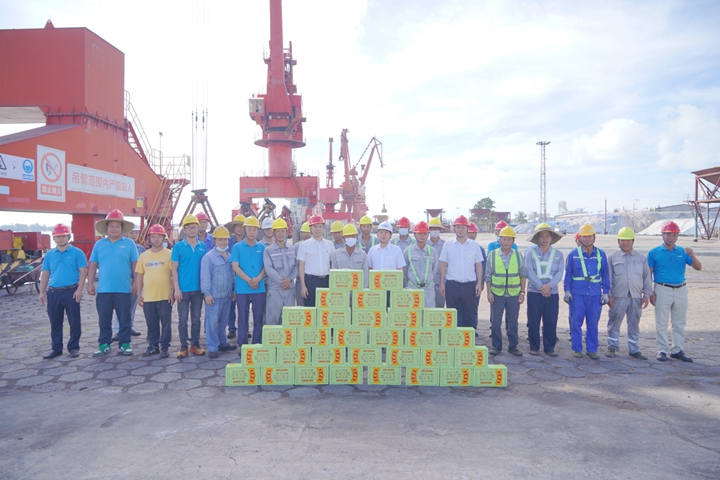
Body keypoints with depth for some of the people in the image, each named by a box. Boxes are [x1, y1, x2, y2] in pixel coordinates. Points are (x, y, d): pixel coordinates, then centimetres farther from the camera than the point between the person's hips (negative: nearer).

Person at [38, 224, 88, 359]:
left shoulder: (77, 252, -2)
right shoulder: (49, 254, 11)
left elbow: (83, 271, -5)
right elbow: (45, 274, 14)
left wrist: (79, 290, -13)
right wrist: (42, 292, 8)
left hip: (71, 292, -4)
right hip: (53, 292, 4)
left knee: (74, 322, 2)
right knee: (55, 323, 11)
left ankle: (74, 348, 12)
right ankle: (56, 348, 21)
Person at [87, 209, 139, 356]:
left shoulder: (129, 244, 1)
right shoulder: (99, 244, 7)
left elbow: (135, 265, 2)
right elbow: (93, 265, 9)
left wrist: (136, 283, -1)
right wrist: (90, 284, 5)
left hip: (124, 289, -2)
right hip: (103, 289, 2)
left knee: (124, 318, 6)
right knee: (104, 319, 9)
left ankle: (125, 343, 16)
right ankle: (104, 344, 20)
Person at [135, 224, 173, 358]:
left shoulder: (169, 254, -2)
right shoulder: (143, 255, 8)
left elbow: (174, 274, -3)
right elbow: (139, 275, 11)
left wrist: (173, 293, -8)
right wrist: (139, 294, 8)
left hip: (165, 296, -3)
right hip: (148, 297, 3)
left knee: (166, 323, 3)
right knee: (151, 324, 12)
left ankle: (164, 347, 14)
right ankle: (153, 346, 25)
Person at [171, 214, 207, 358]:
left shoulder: (203, 246, 6)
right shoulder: (178, 246, -2)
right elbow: (174, 268, -3)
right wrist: (176, 288, -10)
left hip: (198, 289, 3)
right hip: (183, 289, -2)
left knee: (196, 318, 10)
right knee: (183, 319, 4)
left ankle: (195, 345, 20)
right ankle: (183, 347, 13)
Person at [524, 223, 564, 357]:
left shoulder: (558, 254, 8)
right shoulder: (530, 252, 2)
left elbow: (560, 273, 0)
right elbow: (529, 271, -6)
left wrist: (549, 285, -16)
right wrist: (540, 287, -14)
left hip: (552, 293, 2)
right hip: (534, 292, -1)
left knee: (551, 322, 3)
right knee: (533, 321, 1)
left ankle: (549, 347, 14)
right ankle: (534, 347, 12)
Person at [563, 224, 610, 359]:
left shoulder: (601, 254, 7)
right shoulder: (573, 254, 4)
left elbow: (605, 274, 10)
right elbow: (568, 273, 5)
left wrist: (606, 293, 6)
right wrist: (567, 291, -1)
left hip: (595, 294, 1)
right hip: (577, 293, -1)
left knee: (593, 323, 6)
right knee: (576, 322, 1)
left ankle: (592, 349, 17)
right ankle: (577, 349, 12)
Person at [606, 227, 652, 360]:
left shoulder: (641, 258, 10)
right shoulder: (612, 257, 3)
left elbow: (647, 277, 12)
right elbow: (607, 278, 2)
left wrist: (646, 295, 6)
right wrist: (608, 295, -4)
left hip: (636, 297, 2)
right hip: (618, 297, -2)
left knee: (634, 324, 10)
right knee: (614, 322, 2)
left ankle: (634, 350, 19)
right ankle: (612, 347, 14)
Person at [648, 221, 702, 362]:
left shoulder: (683, 252, 7)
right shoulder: (654, 253, -2)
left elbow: (698, 267, 4)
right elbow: (648, 274, -2)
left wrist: (692, 256, -15)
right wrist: (650, 293, -8)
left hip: (681, 290, 4)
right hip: (662, 290, -4)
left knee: (679, 323, 11)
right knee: (661, 323, 1)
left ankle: (677, 350, 21)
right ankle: (662, 350, 9)